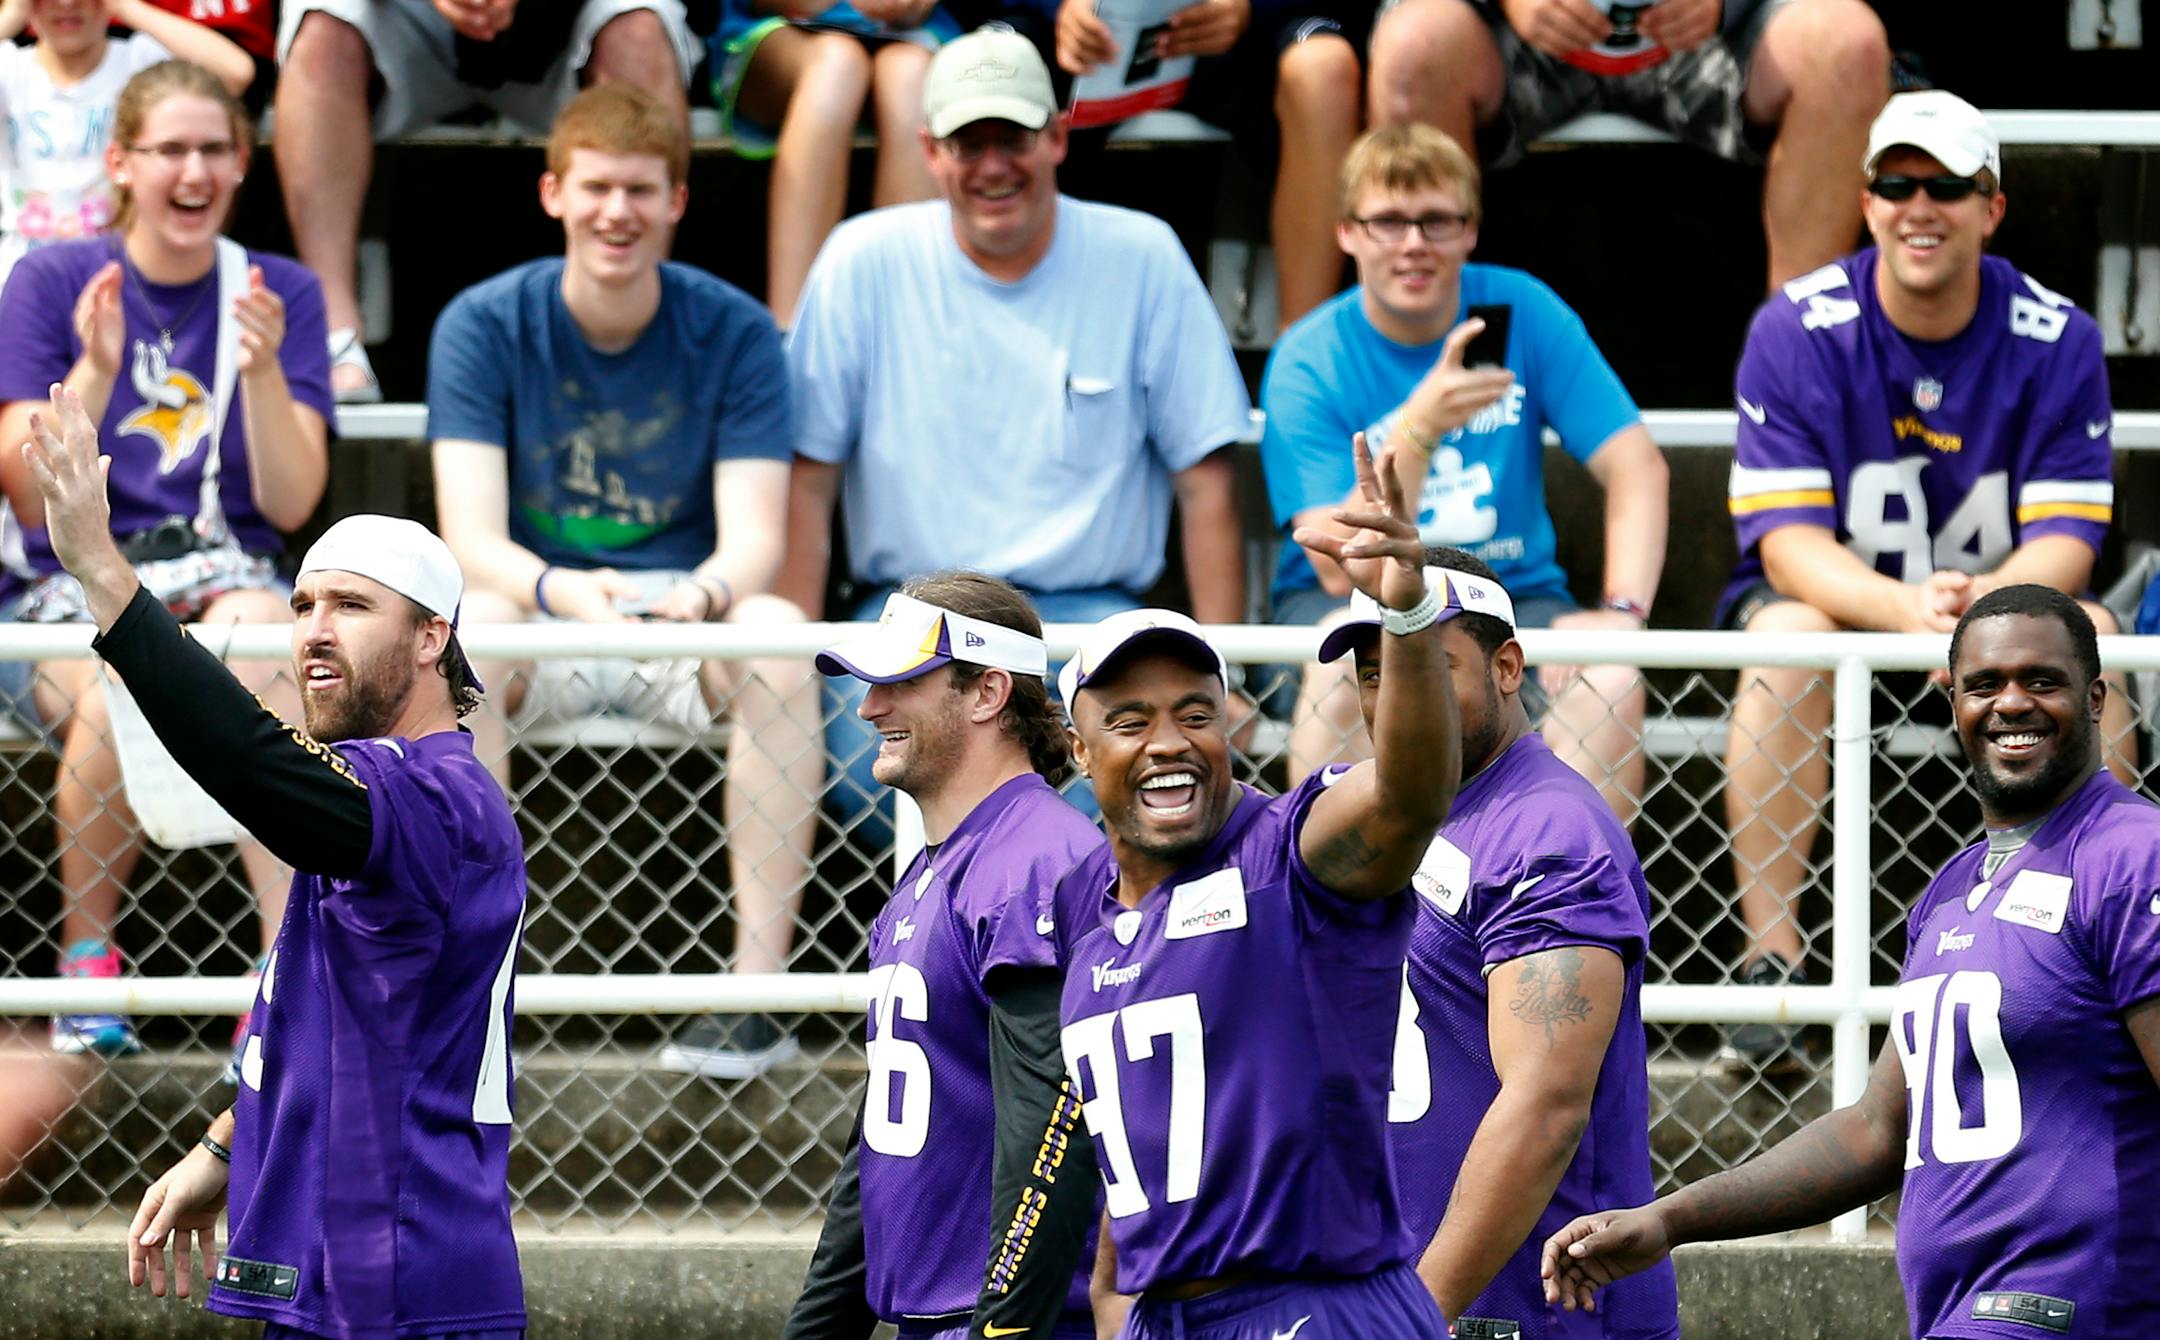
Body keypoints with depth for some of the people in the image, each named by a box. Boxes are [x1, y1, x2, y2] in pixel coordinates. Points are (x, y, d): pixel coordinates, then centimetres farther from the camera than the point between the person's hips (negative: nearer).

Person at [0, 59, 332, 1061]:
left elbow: (291, 503, 1)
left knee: (262, 640, -36)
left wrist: (262, 370, -15)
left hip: (223, 571, 1)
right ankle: (86, 963, -14)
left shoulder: (279, 293, 9)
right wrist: (95, 372, -18)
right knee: (115, 695, -36)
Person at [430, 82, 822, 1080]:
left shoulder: (733, 333, -3)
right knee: (467, 625, -35)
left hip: (686, 630, 1)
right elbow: (472, 538, -15)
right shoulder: (484, 326, -5)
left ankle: (758, 984, -33)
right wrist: (564, 593, -39)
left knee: (776, 632, -32)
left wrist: (704, 595, -37)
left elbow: (753, 537, -12)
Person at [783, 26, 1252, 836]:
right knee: (867, 775, -32)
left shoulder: (1142, 260, 3)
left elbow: (1205, 482, 5)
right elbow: (808, 481, 3)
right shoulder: (865, 262, 2)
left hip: (1088, 612, 0)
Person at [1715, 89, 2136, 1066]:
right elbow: (1788, 540, -19)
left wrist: (1986, 605, -37)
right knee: (1786, 636, -34)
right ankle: (1771, 962, -30)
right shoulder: (1797, 331, -13)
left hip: (2005, 595, 1)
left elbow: (2064, 536, -13)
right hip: (1834, 593, -1)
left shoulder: (2056, 340, -8)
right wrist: (1903, 607, -40)